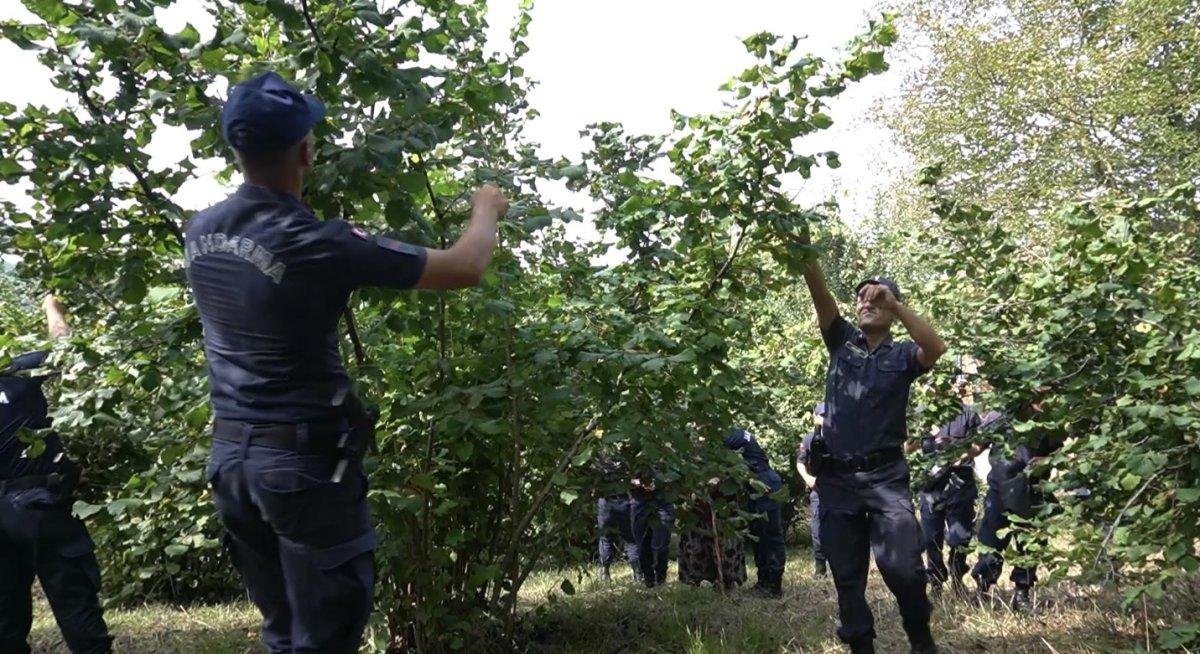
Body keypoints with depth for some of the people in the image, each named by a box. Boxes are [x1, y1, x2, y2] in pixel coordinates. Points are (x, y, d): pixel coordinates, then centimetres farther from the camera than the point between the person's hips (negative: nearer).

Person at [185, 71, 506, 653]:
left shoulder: (200, 231, 0)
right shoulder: (319, 245, -21)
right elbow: (465, 268, -14)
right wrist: (486, 209, 6)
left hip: (230, 455, 7)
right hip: (304, 463, -7)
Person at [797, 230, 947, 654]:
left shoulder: (901, 356, 5)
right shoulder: (842, 342, 10)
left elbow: (936, 349, -18)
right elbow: (821, 295, -3)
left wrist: (895, 304, -26)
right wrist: (805, 250, -16)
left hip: (885, 476, -2)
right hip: (836, 477, 3)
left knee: (903, 567, -11)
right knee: (847, 575, 7)